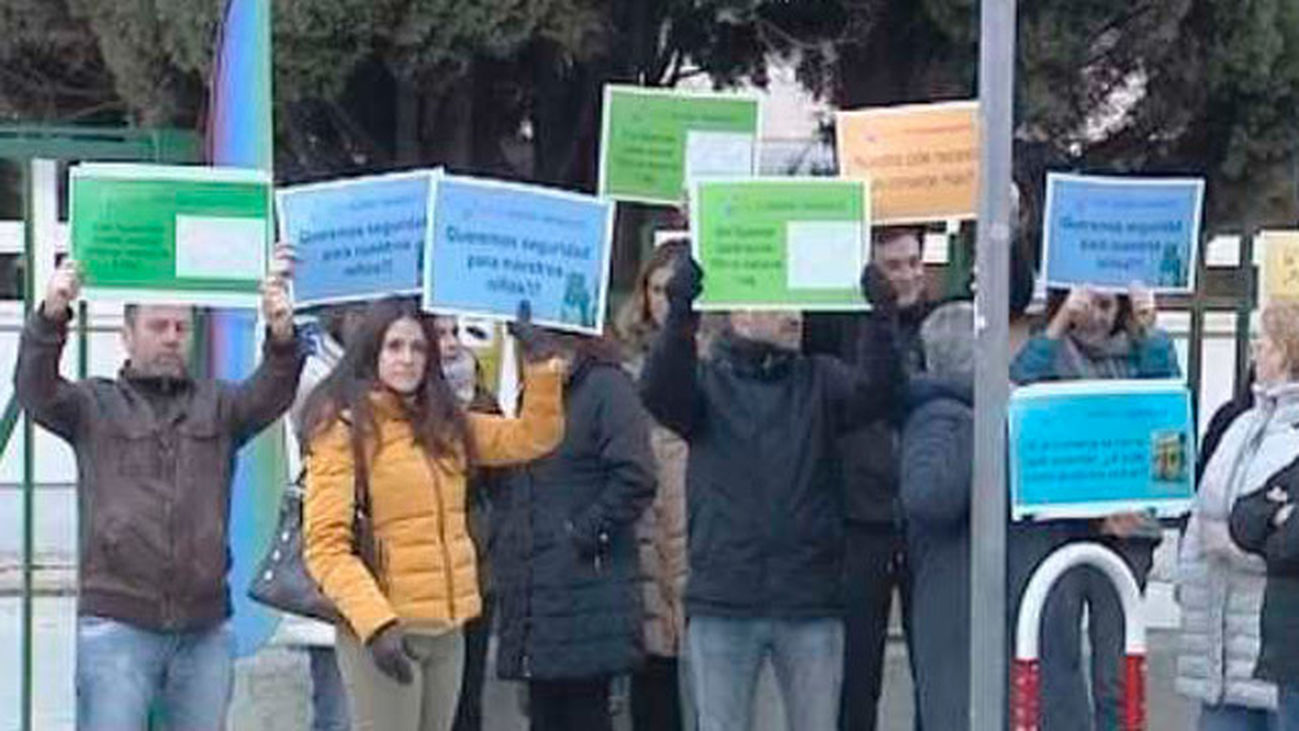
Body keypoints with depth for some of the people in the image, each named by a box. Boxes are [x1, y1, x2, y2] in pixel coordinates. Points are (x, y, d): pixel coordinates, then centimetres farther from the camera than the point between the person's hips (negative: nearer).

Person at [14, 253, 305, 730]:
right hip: (117, 624, -3)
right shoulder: (95, 406, 8)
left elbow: (270, 394, -4)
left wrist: (282, 336, -27)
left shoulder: (216, 405, 13)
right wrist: (52, 315, -28)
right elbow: (34, 389, -9)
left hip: (206, 630, 3)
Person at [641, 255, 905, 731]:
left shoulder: (819, 381, 8)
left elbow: (874, 396, -10)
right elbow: (659, 394, -17)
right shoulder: (706, 381, 4)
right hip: (722, 604, -1)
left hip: (811, 603, 1)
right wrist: (680, 318, -35)